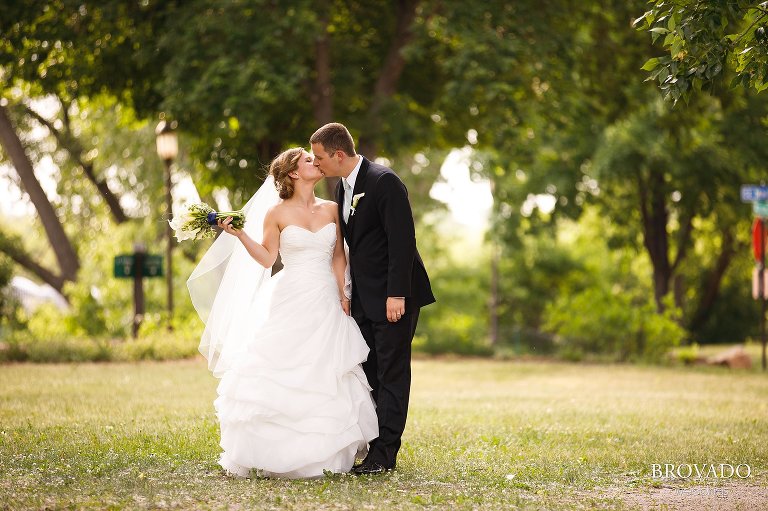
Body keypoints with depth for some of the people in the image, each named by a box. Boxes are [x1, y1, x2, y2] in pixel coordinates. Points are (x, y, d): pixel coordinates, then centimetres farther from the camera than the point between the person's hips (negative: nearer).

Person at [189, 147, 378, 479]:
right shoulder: (277, 213, -1)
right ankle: (275, 455, 2)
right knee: (280, 376, -4)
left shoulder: (331, 209, 8)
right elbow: (267, 258, 2)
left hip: (326, 304, 3)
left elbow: (339, 256, 10)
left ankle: (323, 454, 10)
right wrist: (241, 234, -10)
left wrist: (342, 294, 0)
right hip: (290, 302, -3)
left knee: (326, 380, 3)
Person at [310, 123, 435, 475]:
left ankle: (384, 455, -3)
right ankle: (370, 443, 13)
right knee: (369, 375, 8)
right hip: (364, 298, 9)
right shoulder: (342, 188, 12)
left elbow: (402, 240, -20)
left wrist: (396, 294, -23)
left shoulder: (384, 182, -16)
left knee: (391, 374, -4)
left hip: (394, 296, -8)